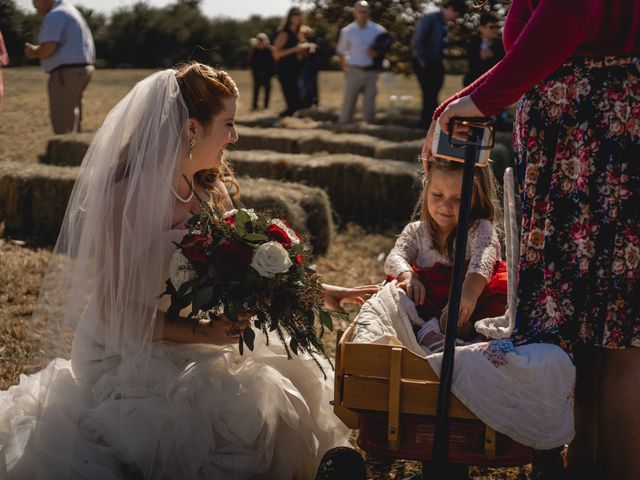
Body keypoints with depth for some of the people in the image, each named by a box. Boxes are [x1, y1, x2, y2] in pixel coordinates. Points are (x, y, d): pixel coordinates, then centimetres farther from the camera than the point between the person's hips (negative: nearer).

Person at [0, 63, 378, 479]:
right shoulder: (127, 198, -20)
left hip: (191, 347, 7)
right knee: (240, 413, -25)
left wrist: (320, 291, 7)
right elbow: (115, 312, -19)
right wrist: (203, 334, -27)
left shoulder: (210, 190, 2)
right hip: (128, 355, -7)